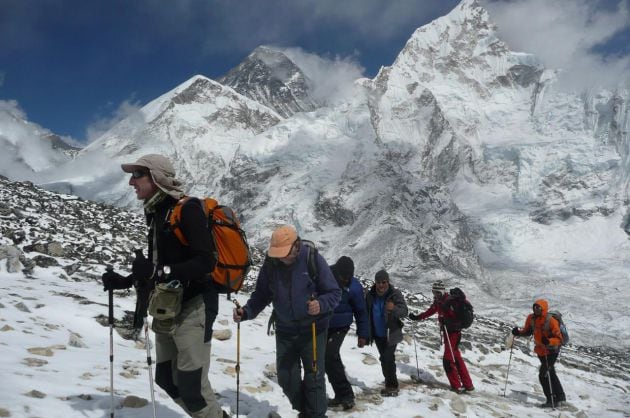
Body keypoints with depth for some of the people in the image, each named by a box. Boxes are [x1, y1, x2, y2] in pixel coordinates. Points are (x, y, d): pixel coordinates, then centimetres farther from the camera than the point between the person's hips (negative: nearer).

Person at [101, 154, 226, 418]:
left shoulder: (187, 210, -15)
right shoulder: (156, 214, 11)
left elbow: (205, 262, -23)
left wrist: (160, 272, -32)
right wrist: (125, 281, 12)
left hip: (193, 307, -9)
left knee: (191, 385, -8)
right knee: (165, 379, 15)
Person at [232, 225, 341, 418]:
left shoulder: (313, 259, -17)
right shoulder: (270, 263, -7)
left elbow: (334, 292, -13)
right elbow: (262, 295, 1)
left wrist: (321, 305, -33)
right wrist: (246, 312, -16)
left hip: (313, 329, -4)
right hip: (285, 330, 4)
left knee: (314, 377, 2)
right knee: (286, 378, 12)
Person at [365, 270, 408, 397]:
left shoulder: (395, 294, -13)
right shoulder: (370, 295, -2)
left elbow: (404, 311, -21)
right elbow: (366, 314, 7)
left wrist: (394, 309, -43)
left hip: (391, 334, -5)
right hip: (378, 335, 5)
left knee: (388, 359, -13)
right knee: (385, 359, 14)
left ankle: (392, 386, -2)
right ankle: (390, 385, 26)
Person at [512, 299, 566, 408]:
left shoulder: (551, 321, -25)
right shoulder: (531, 318, -7)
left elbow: (559, 339, -24)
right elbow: (527, 331, 7)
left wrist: (548, 341, -43)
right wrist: (518, 332, -13)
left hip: (551, 351, -7)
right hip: (540, 351, 7)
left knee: (543, 375, -12)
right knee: (551, 374, 20)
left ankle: (552, 400, 2)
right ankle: (560, 397, 38)